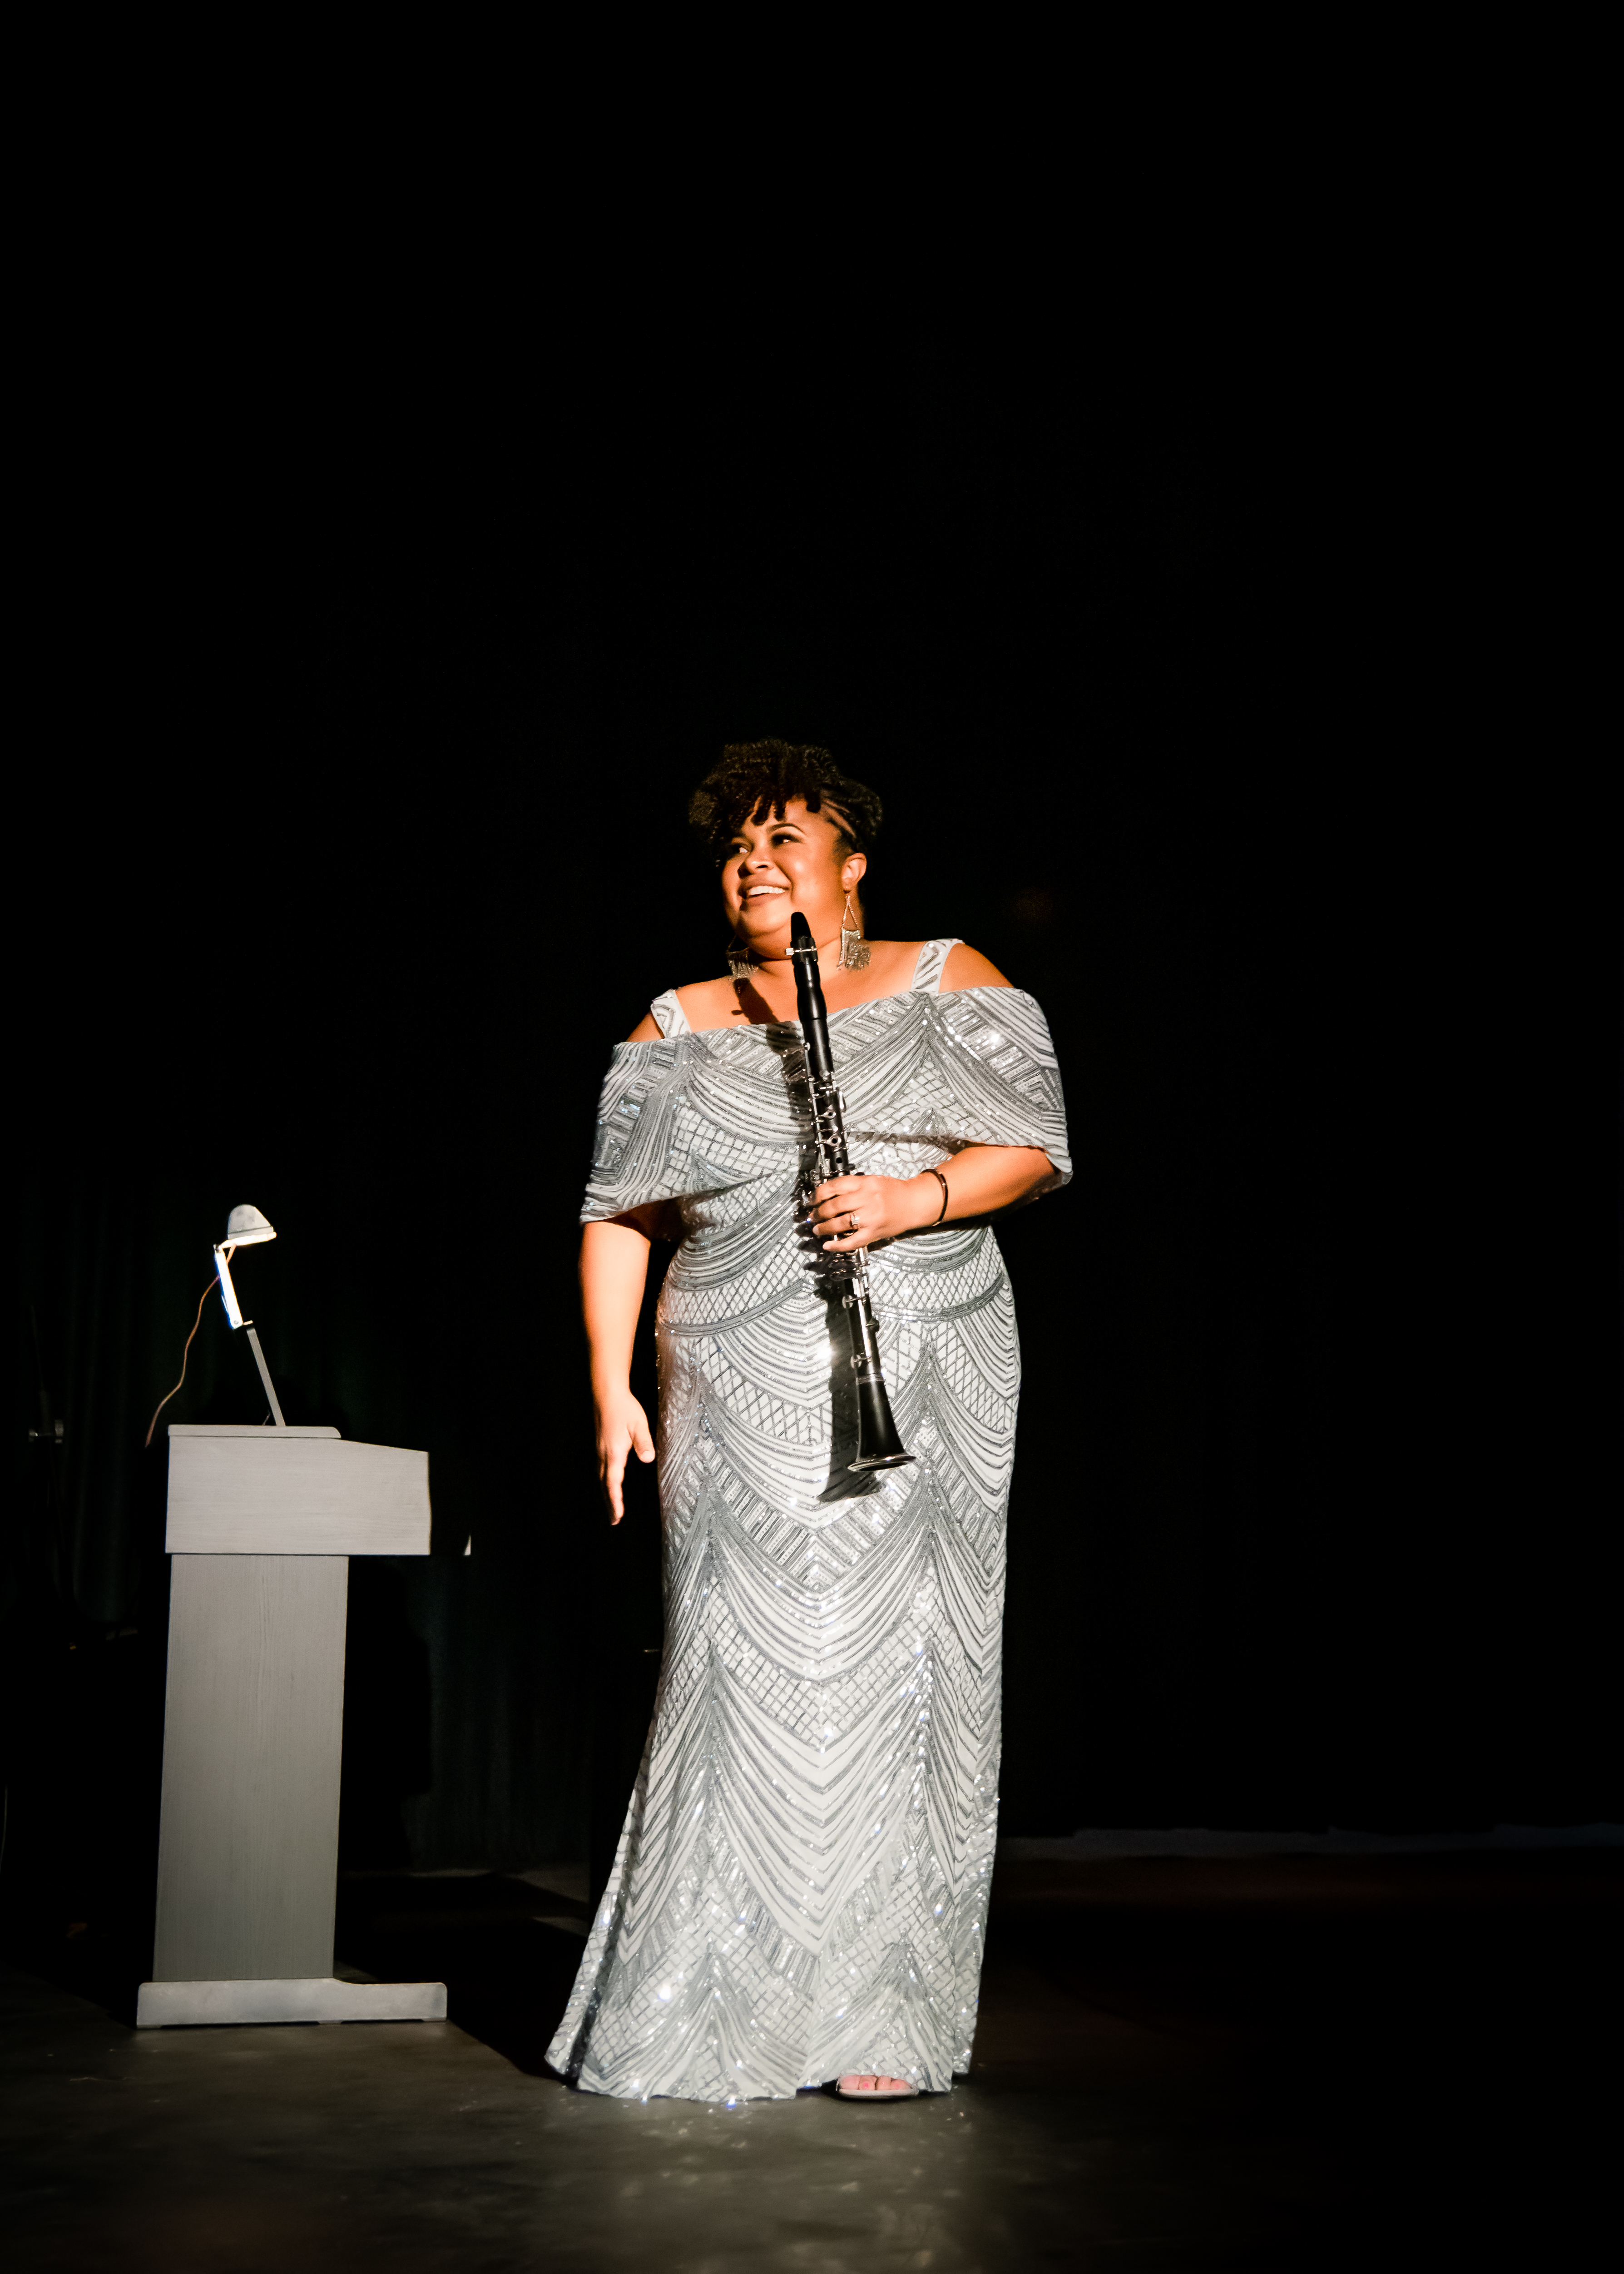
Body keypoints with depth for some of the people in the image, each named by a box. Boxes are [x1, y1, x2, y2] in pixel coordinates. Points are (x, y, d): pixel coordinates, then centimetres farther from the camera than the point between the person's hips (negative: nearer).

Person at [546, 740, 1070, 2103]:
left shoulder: (946, 982, 8)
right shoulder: (678, 1032, 13)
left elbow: (1036, 1148, 1)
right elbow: (618, 1215, 11)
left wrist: (913, 1198, -16)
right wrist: (612, 1383, 1)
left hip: (920, 1386, -1)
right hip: (742, 1395, 2)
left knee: (895, 1667, -5)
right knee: (745, 1671, -3)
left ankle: (890, 2018, 2)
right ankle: (719, 2011, 6)